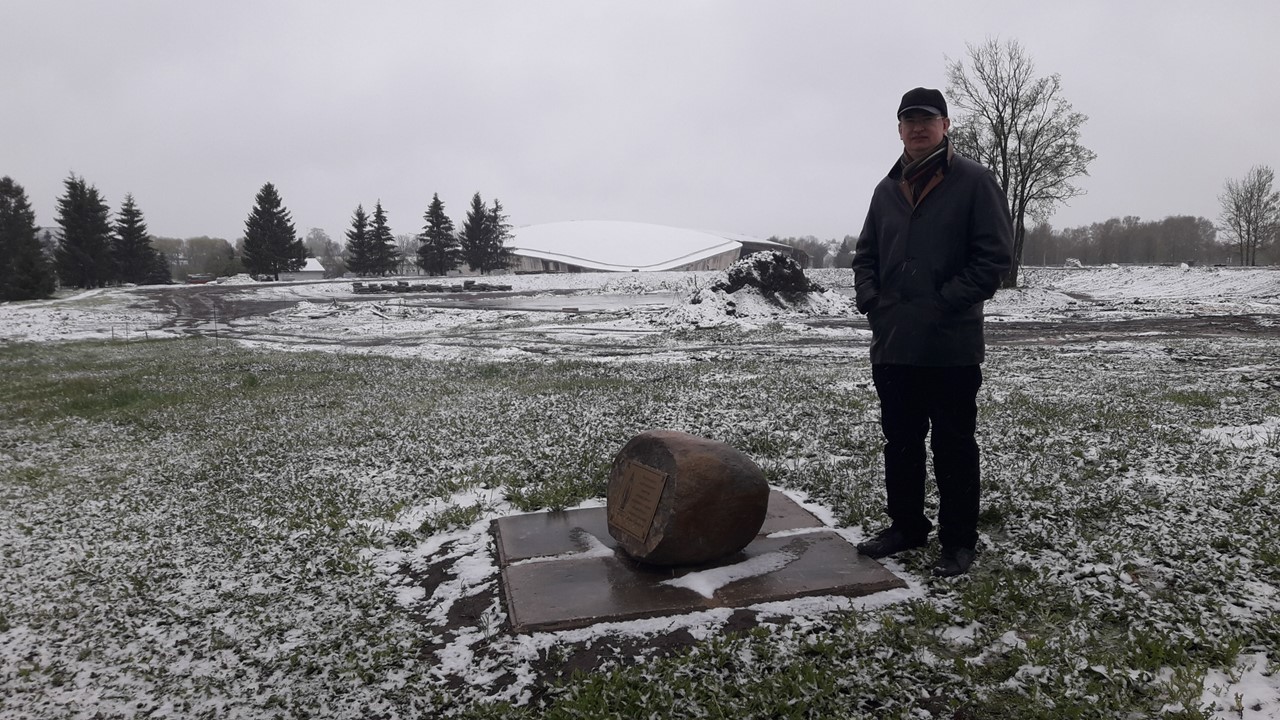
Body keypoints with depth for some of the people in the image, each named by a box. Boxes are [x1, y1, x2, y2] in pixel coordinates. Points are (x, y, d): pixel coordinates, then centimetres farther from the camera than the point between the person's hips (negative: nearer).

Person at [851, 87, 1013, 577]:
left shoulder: (975, 182, -2)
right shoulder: (888, 190, 14)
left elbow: (994, 256, -9)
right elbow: (865, 255, 19)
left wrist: (944, 304, -15)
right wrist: (870, 302, 2)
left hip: (952, 347, -5)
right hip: (893, 345, 6)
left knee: (953, 448, 3)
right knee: (900, 443, 15)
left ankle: (959, 541, 16)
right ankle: (906, 526, 30)